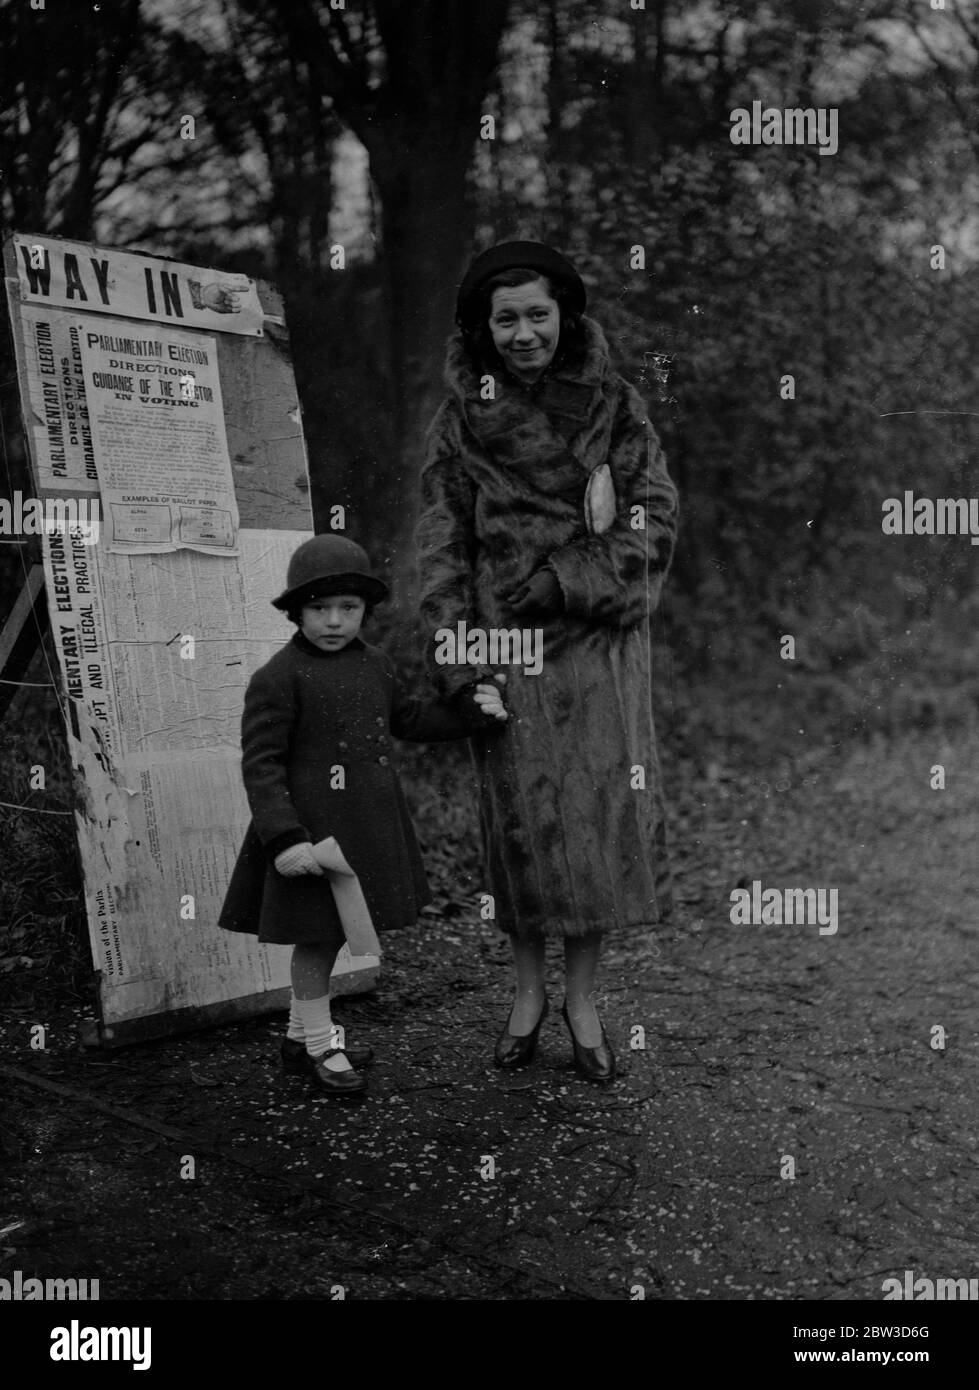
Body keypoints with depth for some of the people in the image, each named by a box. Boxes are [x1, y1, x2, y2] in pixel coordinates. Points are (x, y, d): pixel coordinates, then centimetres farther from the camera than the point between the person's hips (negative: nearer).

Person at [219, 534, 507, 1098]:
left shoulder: (376, 664, 7)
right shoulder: (278, 679, -15)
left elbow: (408, 717, 22)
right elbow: (261, 764, -17)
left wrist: (471, 710, 11)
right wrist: (284, 838, -23)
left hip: (367, 822, 7)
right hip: (312, 827, -7)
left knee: (331, 930, 17)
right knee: (317, 933, 3)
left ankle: (300, 1035, 33)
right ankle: (320, 1046, 19)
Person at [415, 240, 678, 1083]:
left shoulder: (613, 404, 3)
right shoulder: (462, 418, 3)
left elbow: (654, 518, -1)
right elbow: (442, 543, 1)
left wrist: (566, 579, -13)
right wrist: (453, 658, -7)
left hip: (599, 642, 0)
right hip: (504, 643, 0)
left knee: (603, 812, 0)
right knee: (520, 815, 5)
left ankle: (582, 997, 16)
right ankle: (529, 989, 23)